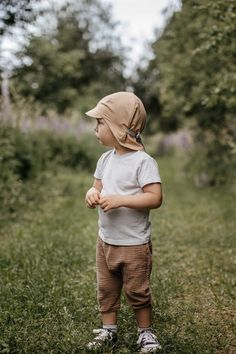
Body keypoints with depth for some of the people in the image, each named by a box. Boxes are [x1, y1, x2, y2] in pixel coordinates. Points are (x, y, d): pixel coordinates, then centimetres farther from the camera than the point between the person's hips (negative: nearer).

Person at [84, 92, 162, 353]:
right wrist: (93, 193, -11)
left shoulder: (143, 161, -18)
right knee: (106, 289, 17)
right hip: (105, 240, 7)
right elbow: (98, 185, 13)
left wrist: (120, 200, -29)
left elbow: (155, 198, -24)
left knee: (137, 292, 9)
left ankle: (145, 332, 29)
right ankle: (108, 330, 34)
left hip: (134, 244, -7)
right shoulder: (105, 158, 5)